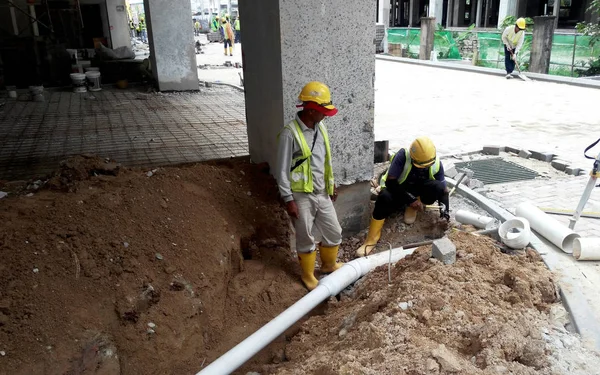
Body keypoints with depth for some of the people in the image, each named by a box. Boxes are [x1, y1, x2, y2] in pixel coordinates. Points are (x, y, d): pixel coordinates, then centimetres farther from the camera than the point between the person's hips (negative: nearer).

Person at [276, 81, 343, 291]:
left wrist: (332, 184, 21)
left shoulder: (320, 128, 4)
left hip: (322, 194, 7)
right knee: (306, 239, 8)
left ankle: (329, 265, 41)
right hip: (301, 197, -7)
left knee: (334, 232, 16)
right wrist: (288, 200, -16)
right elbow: (282, 171, -15)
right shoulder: (290, 133, -18)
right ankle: (308, 276, 29)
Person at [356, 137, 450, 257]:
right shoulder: (403, 156, -27)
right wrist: (410, 200, -31)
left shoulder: (436, 164, -15)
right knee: (384, 197, -39)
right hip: (398, 190, -3)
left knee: (437, 187, -29)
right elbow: (390, 182, -28)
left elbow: (443, 190, -7)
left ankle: (412, 209, -4)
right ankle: (372, 239, -31)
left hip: (418, 192, 3)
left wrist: (445, 209, -22)